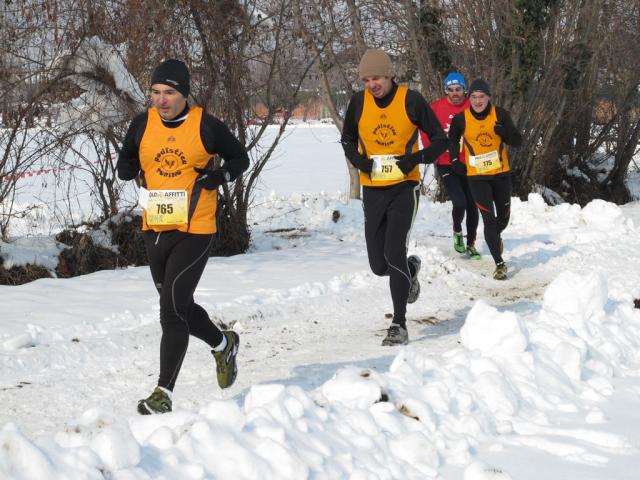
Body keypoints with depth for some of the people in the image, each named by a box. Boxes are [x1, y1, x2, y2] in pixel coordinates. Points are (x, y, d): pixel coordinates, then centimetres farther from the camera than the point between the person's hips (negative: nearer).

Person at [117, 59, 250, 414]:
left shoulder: (206, 125, -6)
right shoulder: (142, 124, 2)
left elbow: (239, 158, 7)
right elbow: (124, 164, 15)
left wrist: (218, 176, -12)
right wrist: (133, 169, -8)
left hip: (195, 229, -5)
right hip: (155, 230, 5)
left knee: (173, 309, -14)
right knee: (178, 307, 17)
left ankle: (164, 392, -10)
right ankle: (223, 344, 45)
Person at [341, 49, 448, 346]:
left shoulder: (410, 100, -7)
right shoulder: (359, 102, 0)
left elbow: (440, 139, 1)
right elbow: (347, 139, 17)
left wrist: (418, 158, -17)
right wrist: (356, 158, -5)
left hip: (404, 188, -4)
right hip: (372, 190, 4)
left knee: (394, 254, -18)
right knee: (379, 265, 7)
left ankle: (399, 325, -9)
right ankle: (410, 269, 43)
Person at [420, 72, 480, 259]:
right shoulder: (437, 107, -5)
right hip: (446, 165, -2)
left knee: (472, 205, 6)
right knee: (460, 202, -16)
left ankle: (471, 244, 22)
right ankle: (457, 231, 15)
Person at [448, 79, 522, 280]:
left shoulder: (500, 114, -7)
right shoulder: (461, 119, -6)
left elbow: (518, 141, -6)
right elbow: (452, 140, 15)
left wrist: (505, 133, -25)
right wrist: (455, 160, 5)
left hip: (501, 173, 2)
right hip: (477, 176, -2)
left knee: (503, 217, 16)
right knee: (489, 219, -11)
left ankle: (496, 237, 51)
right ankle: (499, 264, -6)